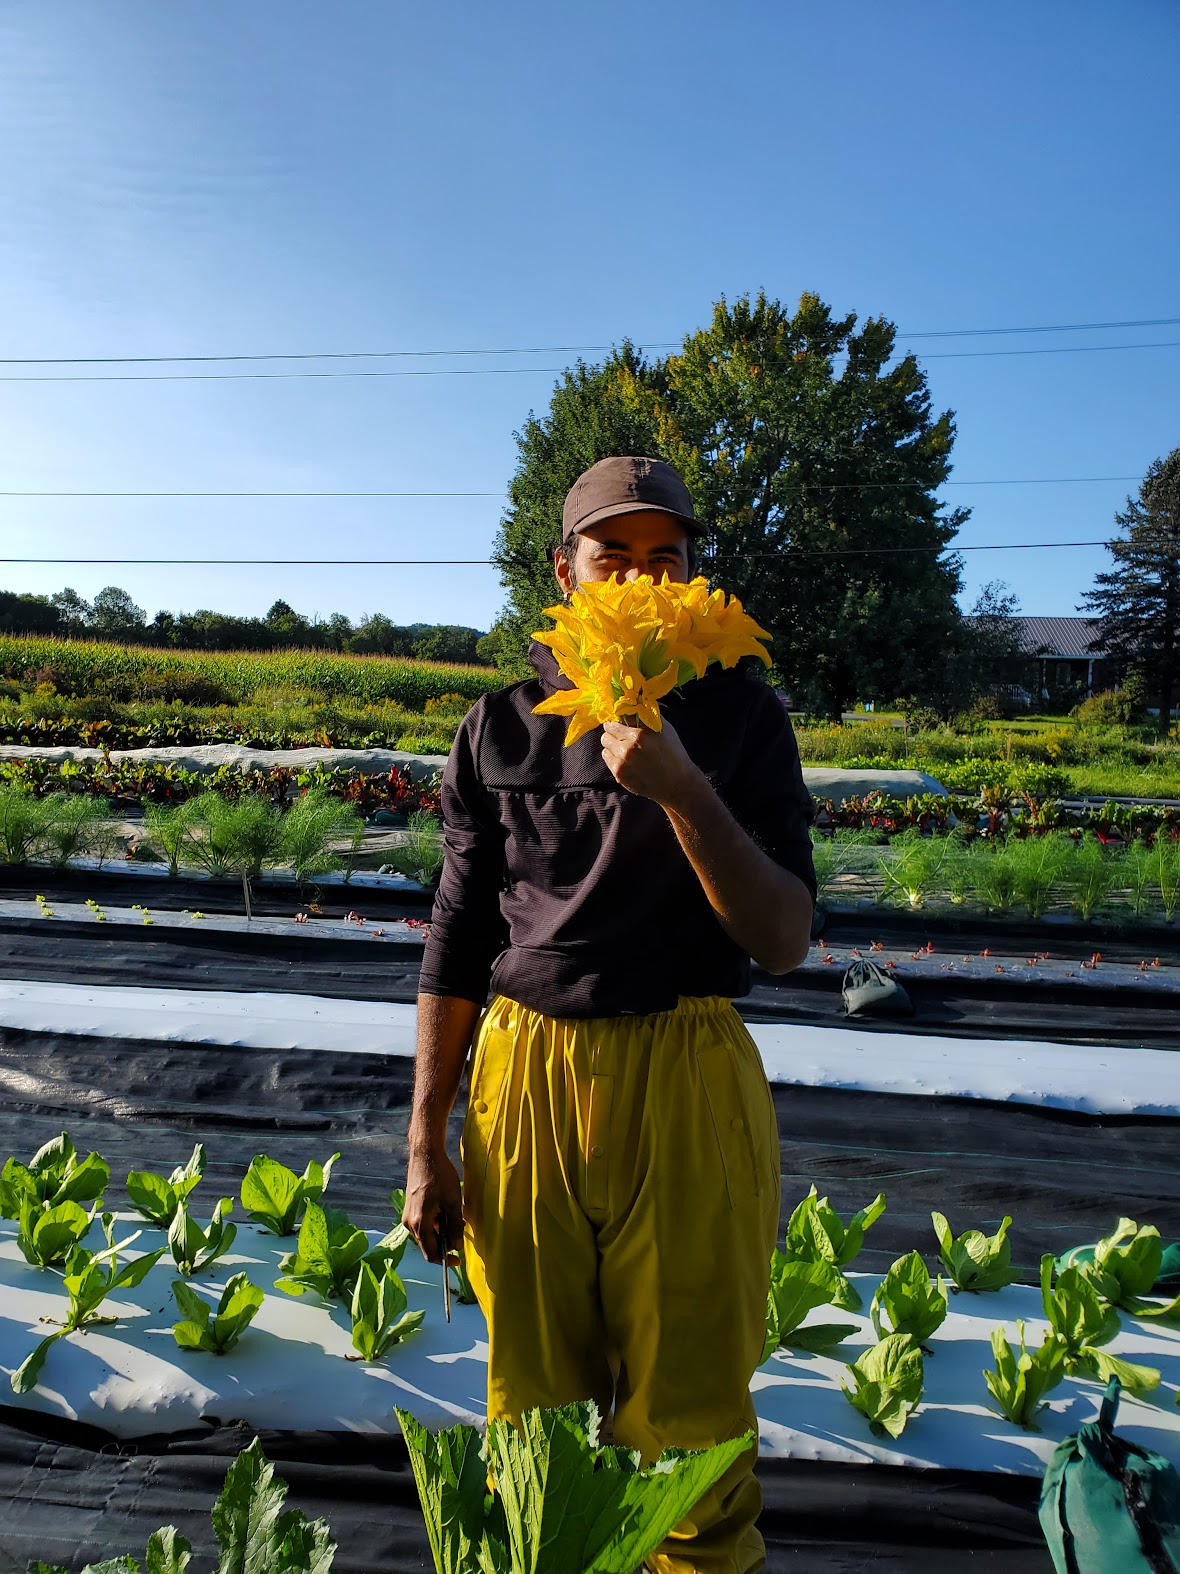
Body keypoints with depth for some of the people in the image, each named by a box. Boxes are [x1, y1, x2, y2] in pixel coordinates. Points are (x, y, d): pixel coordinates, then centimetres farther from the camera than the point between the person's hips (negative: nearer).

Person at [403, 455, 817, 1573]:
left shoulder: (741, 718, 0)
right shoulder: (502, 727, 4)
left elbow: (785, 943, -7)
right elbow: (457, 944, 6)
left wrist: (680, 790, -21)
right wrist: (425, 1146, 5)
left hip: (687, 1092, -1)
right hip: (523, 1080, 2)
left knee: (687, 1418, 10)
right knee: (534, 1405, 15)